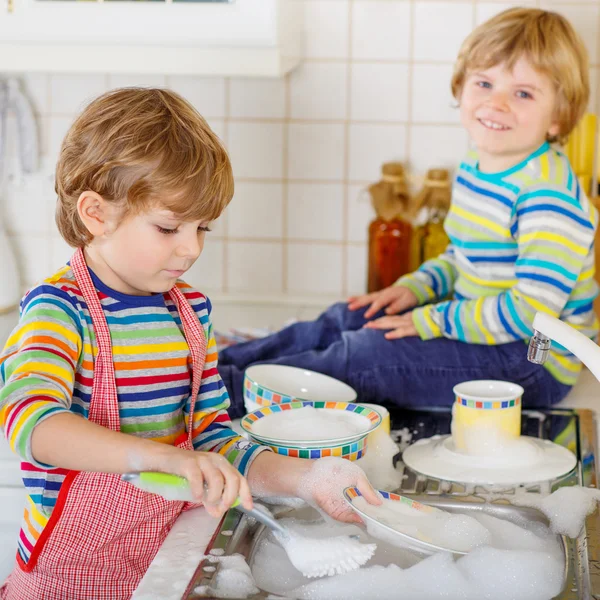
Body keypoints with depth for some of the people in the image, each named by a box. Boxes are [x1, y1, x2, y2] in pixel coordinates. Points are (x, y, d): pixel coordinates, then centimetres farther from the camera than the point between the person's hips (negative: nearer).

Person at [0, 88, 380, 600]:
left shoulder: (191, 309, 4)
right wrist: (162, 457, -42)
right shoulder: (60, 308, -13)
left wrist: (304, 478, -10)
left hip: (170, 555, 5)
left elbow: (213, 439, 6)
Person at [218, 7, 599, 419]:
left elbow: (532, 309, -29)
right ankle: (223, 362, 13)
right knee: (341, 322, 9)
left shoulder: (547, 194, -25)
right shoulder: (475, 169, 7)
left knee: (368, 354, -20)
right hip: (478, 324, 10)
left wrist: (430, 322, -22)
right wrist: (414, 289, 4)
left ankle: (227, 389, -14)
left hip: (534, 362, -10)